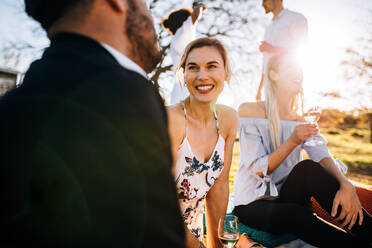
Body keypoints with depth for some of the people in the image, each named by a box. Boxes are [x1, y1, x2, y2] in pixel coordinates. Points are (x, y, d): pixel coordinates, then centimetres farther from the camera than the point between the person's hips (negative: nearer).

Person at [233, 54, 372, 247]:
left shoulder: (302, 118, 8)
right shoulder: (249, 111, -9)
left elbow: (321, 154, -10)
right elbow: (259, 169, -15)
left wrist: (345, 184, -30)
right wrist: (293, 141, -26)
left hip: (287, 197, 4)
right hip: (253, 205, -4)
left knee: (308, 168, -28)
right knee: (298, 215, -36)